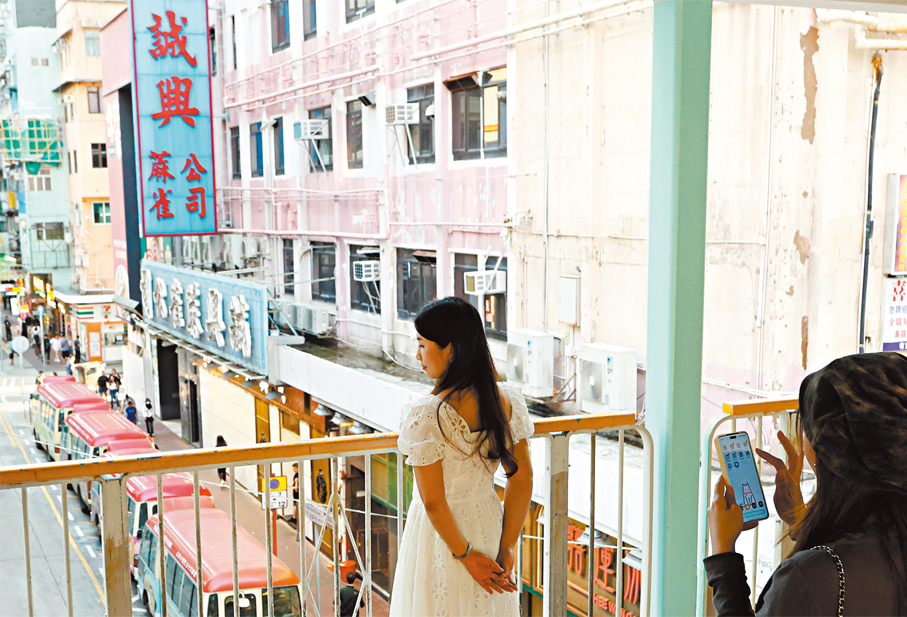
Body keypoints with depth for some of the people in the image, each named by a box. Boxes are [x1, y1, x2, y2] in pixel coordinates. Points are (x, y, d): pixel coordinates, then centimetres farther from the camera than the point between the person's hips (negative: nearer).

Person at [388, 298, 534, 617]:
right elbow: (522, 480, -4)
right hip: (489, 523, 5)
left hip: (442, 536, -5)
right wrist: (506, 549, 1)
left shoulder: (426, 417, -25)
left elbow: (433, 502, -21)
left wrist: (465, 555, -10)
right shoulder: (507, 401, -8)